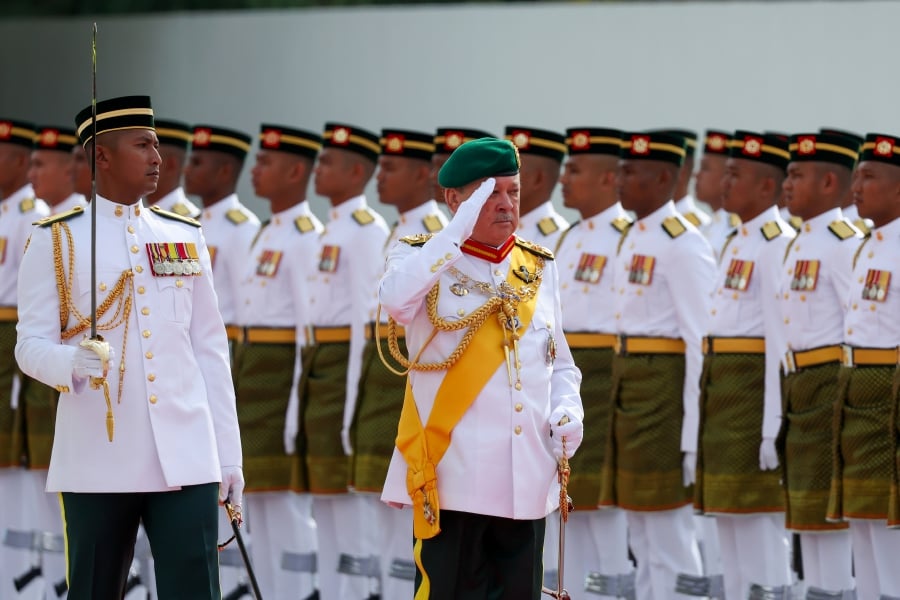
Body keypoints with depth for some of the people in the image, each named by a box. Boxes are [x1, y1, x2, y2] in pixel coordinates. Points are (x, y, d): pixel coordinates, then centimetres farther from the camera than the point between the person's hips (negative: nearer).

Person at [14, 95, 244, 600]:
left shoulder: (185, 237, 12)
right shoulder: (55, 241, 2)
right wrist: (74, 362, -26)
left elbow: (212, 351, 13)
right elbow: (30, 344, -3)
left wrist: (229, 454, 9)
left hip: (187, 458, 2)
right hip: (98, 461, -2)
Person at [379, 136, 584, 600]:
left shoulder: (538, 269, 15)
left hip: (527, 482, 5)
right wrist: (460, 230, -20)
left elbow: (559, 363, 21)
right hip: (452, 476, -5)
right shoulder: (423, 259, 2)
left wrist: (568, 409, 0)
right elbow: (396, 300, -22)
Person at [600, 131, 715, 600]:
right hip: (629, 382, 9)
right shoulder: (634, 239, 15)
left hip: (664, 387, -9)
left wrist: (691, 431, -20)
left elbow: (700, 338, -16)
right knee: (642, 539, 13)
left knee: (669, 537, -5)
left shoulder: (682, 243, -13)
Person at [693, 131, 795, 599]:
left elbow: (780, 339, -18)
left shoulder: (777, 244, -12)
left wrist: (772, 425, -22)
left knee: (758, 517, -8)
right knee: (728, 518, 11)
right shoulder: (739, 241, 17)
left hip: (753, 389, -10)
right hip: (722, 387, 10)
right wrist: (709, 413, 18)